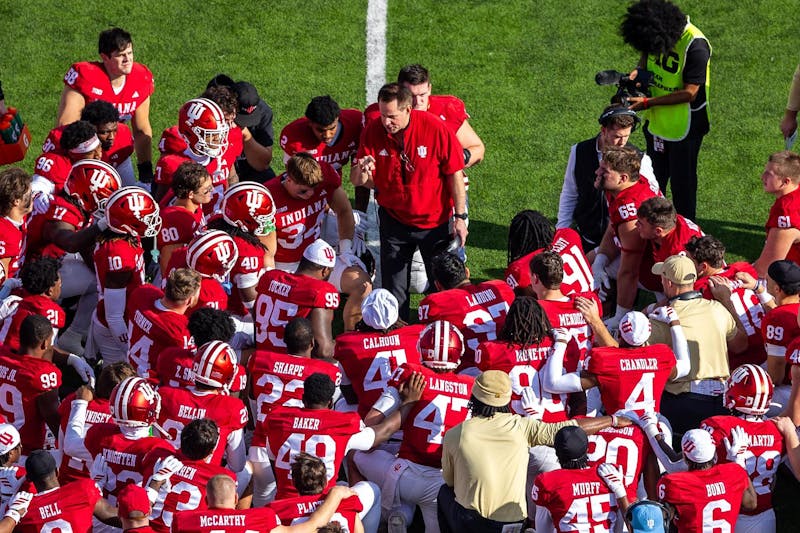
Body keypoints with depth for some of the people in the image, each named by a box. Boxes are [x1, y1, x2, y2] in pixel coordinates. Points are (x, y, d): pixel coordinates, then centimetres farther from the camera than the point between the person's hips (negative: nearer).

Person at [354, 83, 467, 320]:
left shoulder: (435, 128, -19)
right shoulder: (373, 131, -13)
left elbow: (455, 174, -9)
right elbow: (360, 180, -6)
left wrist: (460, 217, -9)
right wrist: (362, 175, -31)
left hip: (436, 220, -2)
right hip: (394, 219, 2)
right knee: (393, 289, 6)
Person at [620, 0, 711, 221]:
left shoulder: (695, 46, -31)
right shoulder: (653, 36, -9)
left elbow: (689, 93, -28)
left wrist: (647, 102, -28)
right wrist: (639, 72, -11)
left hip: (684, 126, -7)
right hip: (657, 121, 7)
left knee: (682, 181, 5)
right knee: (654, 179, 22)